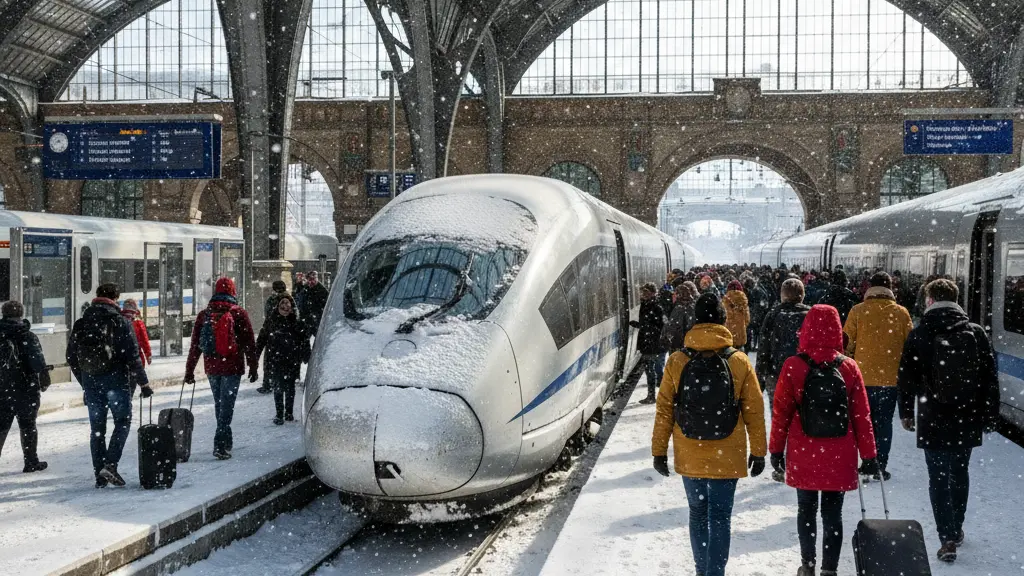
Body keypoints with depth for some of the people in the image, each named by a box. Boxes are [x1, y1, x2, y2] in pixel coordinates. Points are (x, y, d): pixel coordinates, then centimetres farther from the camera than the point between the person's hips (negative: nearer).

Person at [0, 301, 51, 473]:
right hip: (25, 389, -3)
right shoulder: (27, 336, -11)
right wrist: (44, 380, -6)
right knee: (28, 425, 9)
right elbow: (38, 362, -17)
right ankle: (31, 462, 14)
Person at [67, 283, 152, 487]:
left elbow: (71, 357, 11)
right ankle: (110, 464, -9)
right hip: (115, 379, -4)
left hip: (90, 382, 4)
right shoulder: (120, 321, -7)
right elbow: (132, 356, -11)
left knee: (97, 428, 10)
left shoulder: (81, 323, 8)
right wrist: (143, 383, -6)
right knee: (123, 421, 8)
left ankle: (100, 475, 12)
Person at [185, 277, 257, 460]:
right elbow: (249, 343, -4)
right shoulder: (238, 313, -5)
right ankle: (220, 445, -12)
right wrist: (253, 367, 3)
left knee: (219, 404, 17)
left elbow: (194, 345, 5)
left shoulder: (204, 315, 5)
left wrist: (189, 370, 9)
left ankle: (226, 442, 28)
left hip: (211, 368, 4)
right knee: (227, 405, -3)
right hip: (232, 367, -4)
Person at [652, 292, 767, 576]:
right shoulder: (740, 362, -7)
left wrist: (659, 450, 8)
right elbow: (754, 411, -2)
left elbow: (664, 410, -2)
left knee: (698, 513, 17)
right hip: (727, 457, -2)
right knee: (720, 516, 4)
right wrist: (758, 452, 8)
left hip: (689, 456, 2)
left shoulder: (677, 361, -6)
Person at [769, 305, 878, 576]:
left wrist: (776, 449, 7)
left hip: (803, 455, 0)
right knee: (832, 513, 8)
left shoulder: (793, 366, -10)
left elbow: (781, 412, -5)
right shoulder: (849, 368, -6)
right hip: (839, 457, 0)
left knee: (806, 510, 15)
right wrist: (868, 454, 7)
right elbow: (862, 415, -2)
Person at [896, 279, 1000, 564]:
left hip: (933, 422, -3)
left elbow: (907, 379, -3)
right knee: (960, 473, 19)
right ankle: (956, 529, 33)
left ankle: (948, 539, -3)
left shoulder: (919, 336, -6)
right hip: (967, 421, 3)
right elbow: (991, 378, 2)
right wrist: (990, 416, 9)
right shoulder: (976, 333, -1)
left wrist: (906, 412, 9)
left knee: (938, 479, 2)